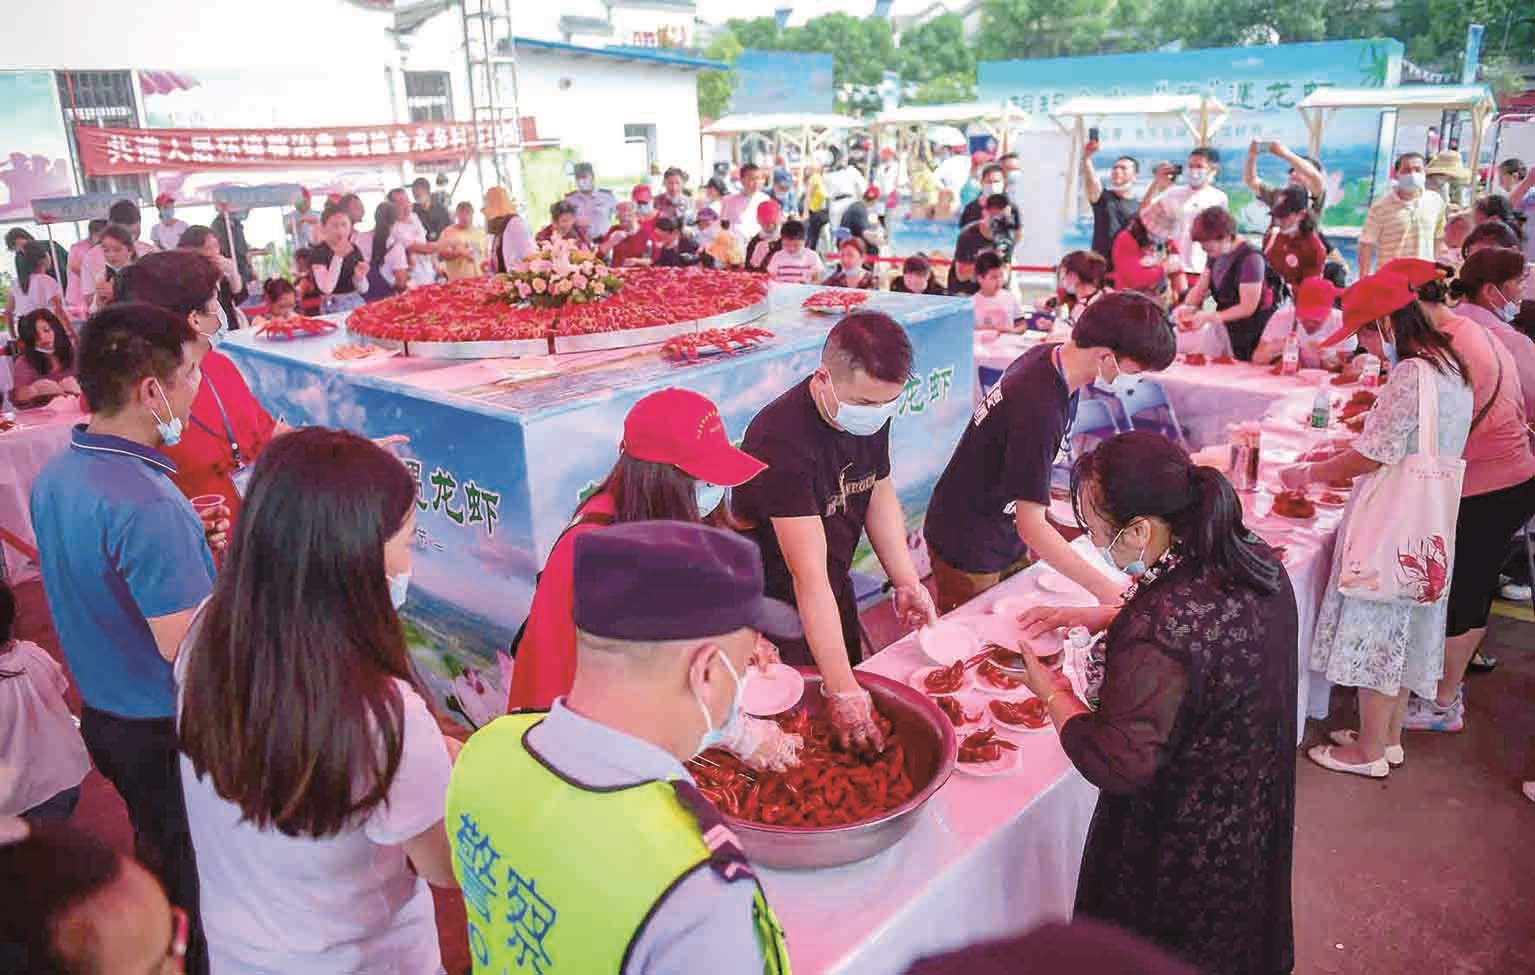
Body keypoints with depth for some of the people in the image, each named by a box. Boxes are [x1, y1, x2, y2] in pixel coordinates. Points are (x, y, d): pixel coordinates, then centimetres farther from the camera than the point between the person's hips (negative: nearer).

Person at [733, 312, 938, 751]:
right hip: (775, 601, -8)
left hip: (836, 588, 8)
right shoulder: (783, 439, -35)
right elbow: (809, 576, -37)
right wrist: (843, 692, -37)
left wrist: (907, 582, -5)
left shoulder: (870, 409, -10)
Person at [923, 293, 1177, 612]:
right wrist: (1106, 590, -30)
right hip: (969, 550, -8)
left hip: (1005, 536, 8)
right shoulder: (1039, 410, -34)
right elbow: (1031, 525, -31)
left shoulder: (1051, 355, -7)